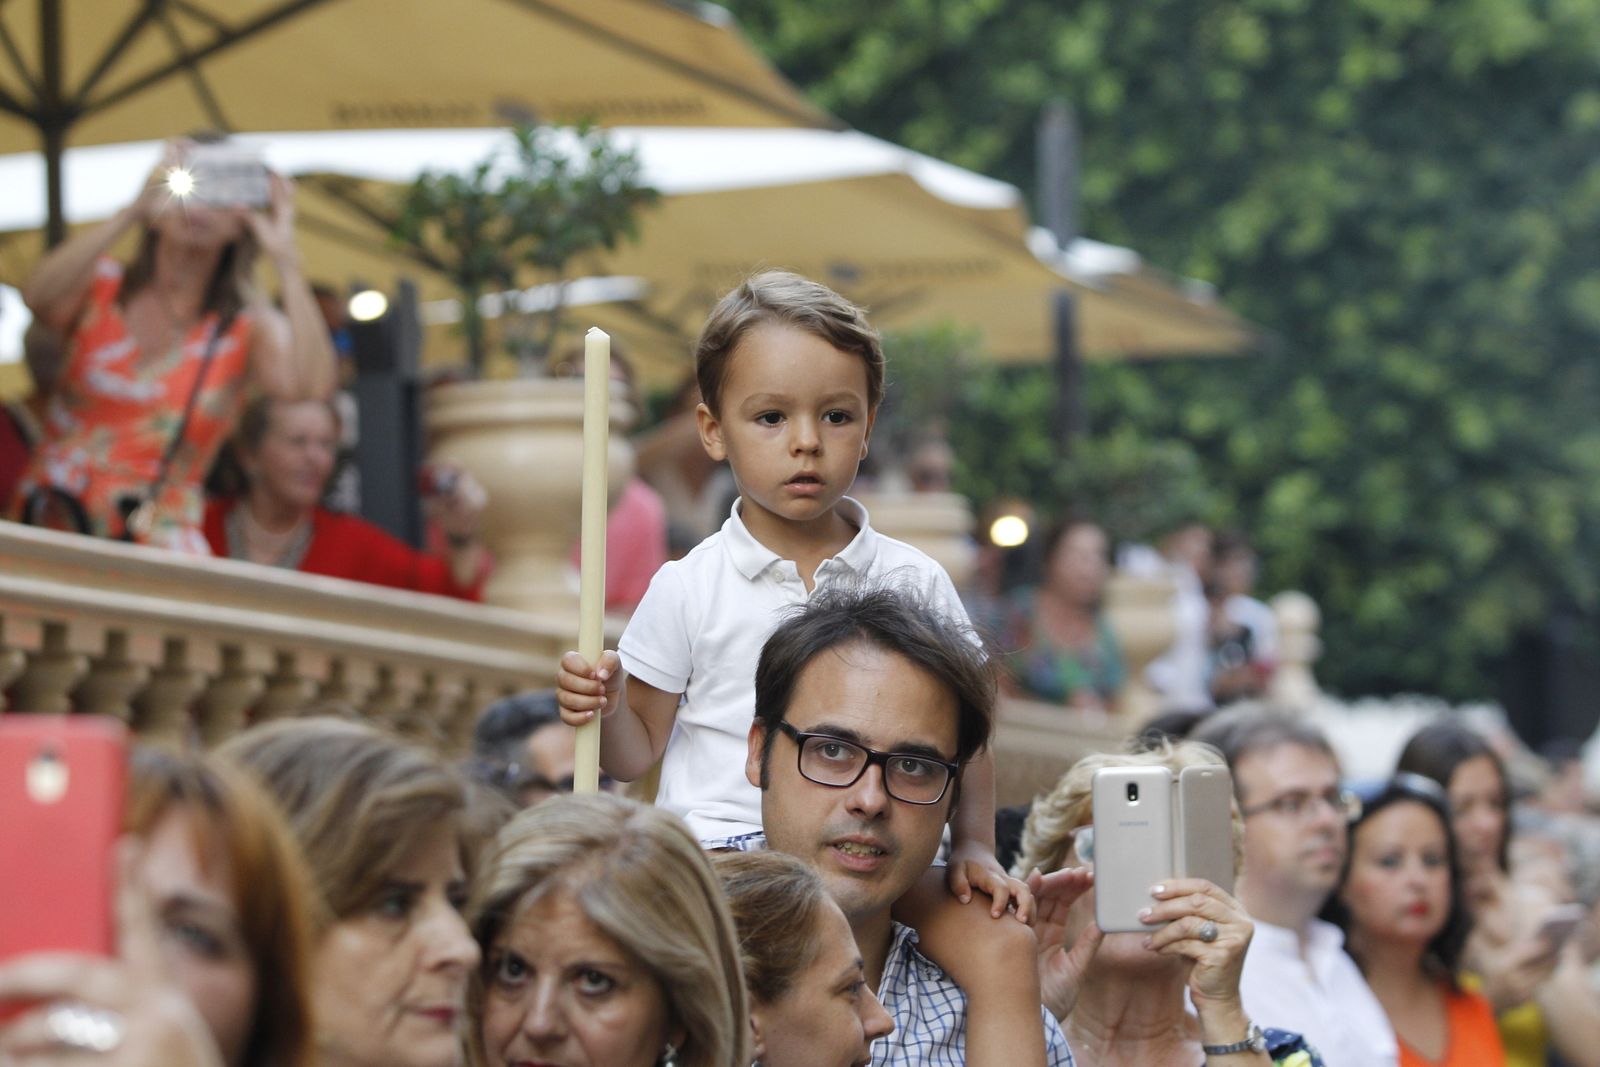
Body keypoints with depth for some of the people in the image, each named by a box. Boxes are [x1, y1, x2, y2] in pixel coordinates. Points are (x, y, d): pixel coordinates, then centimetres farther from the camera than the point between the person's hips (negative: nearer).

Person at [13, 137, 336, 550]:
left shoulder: (249, 326, 6)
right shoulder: (100, 287, 8)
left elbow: (313, 387, -15)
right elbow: (38, 297, -16)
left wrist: (285, 258, -15)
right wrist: (133, 211, -23)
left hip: (160, 547, -1)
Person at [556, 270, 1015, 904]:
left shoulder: (914, 583, 6)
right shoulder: (688, 589, 4)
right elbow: (639, 752, 10)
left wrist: (974, 847, -1)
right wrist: (607, 710, -11)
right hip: (712, 848, -1)